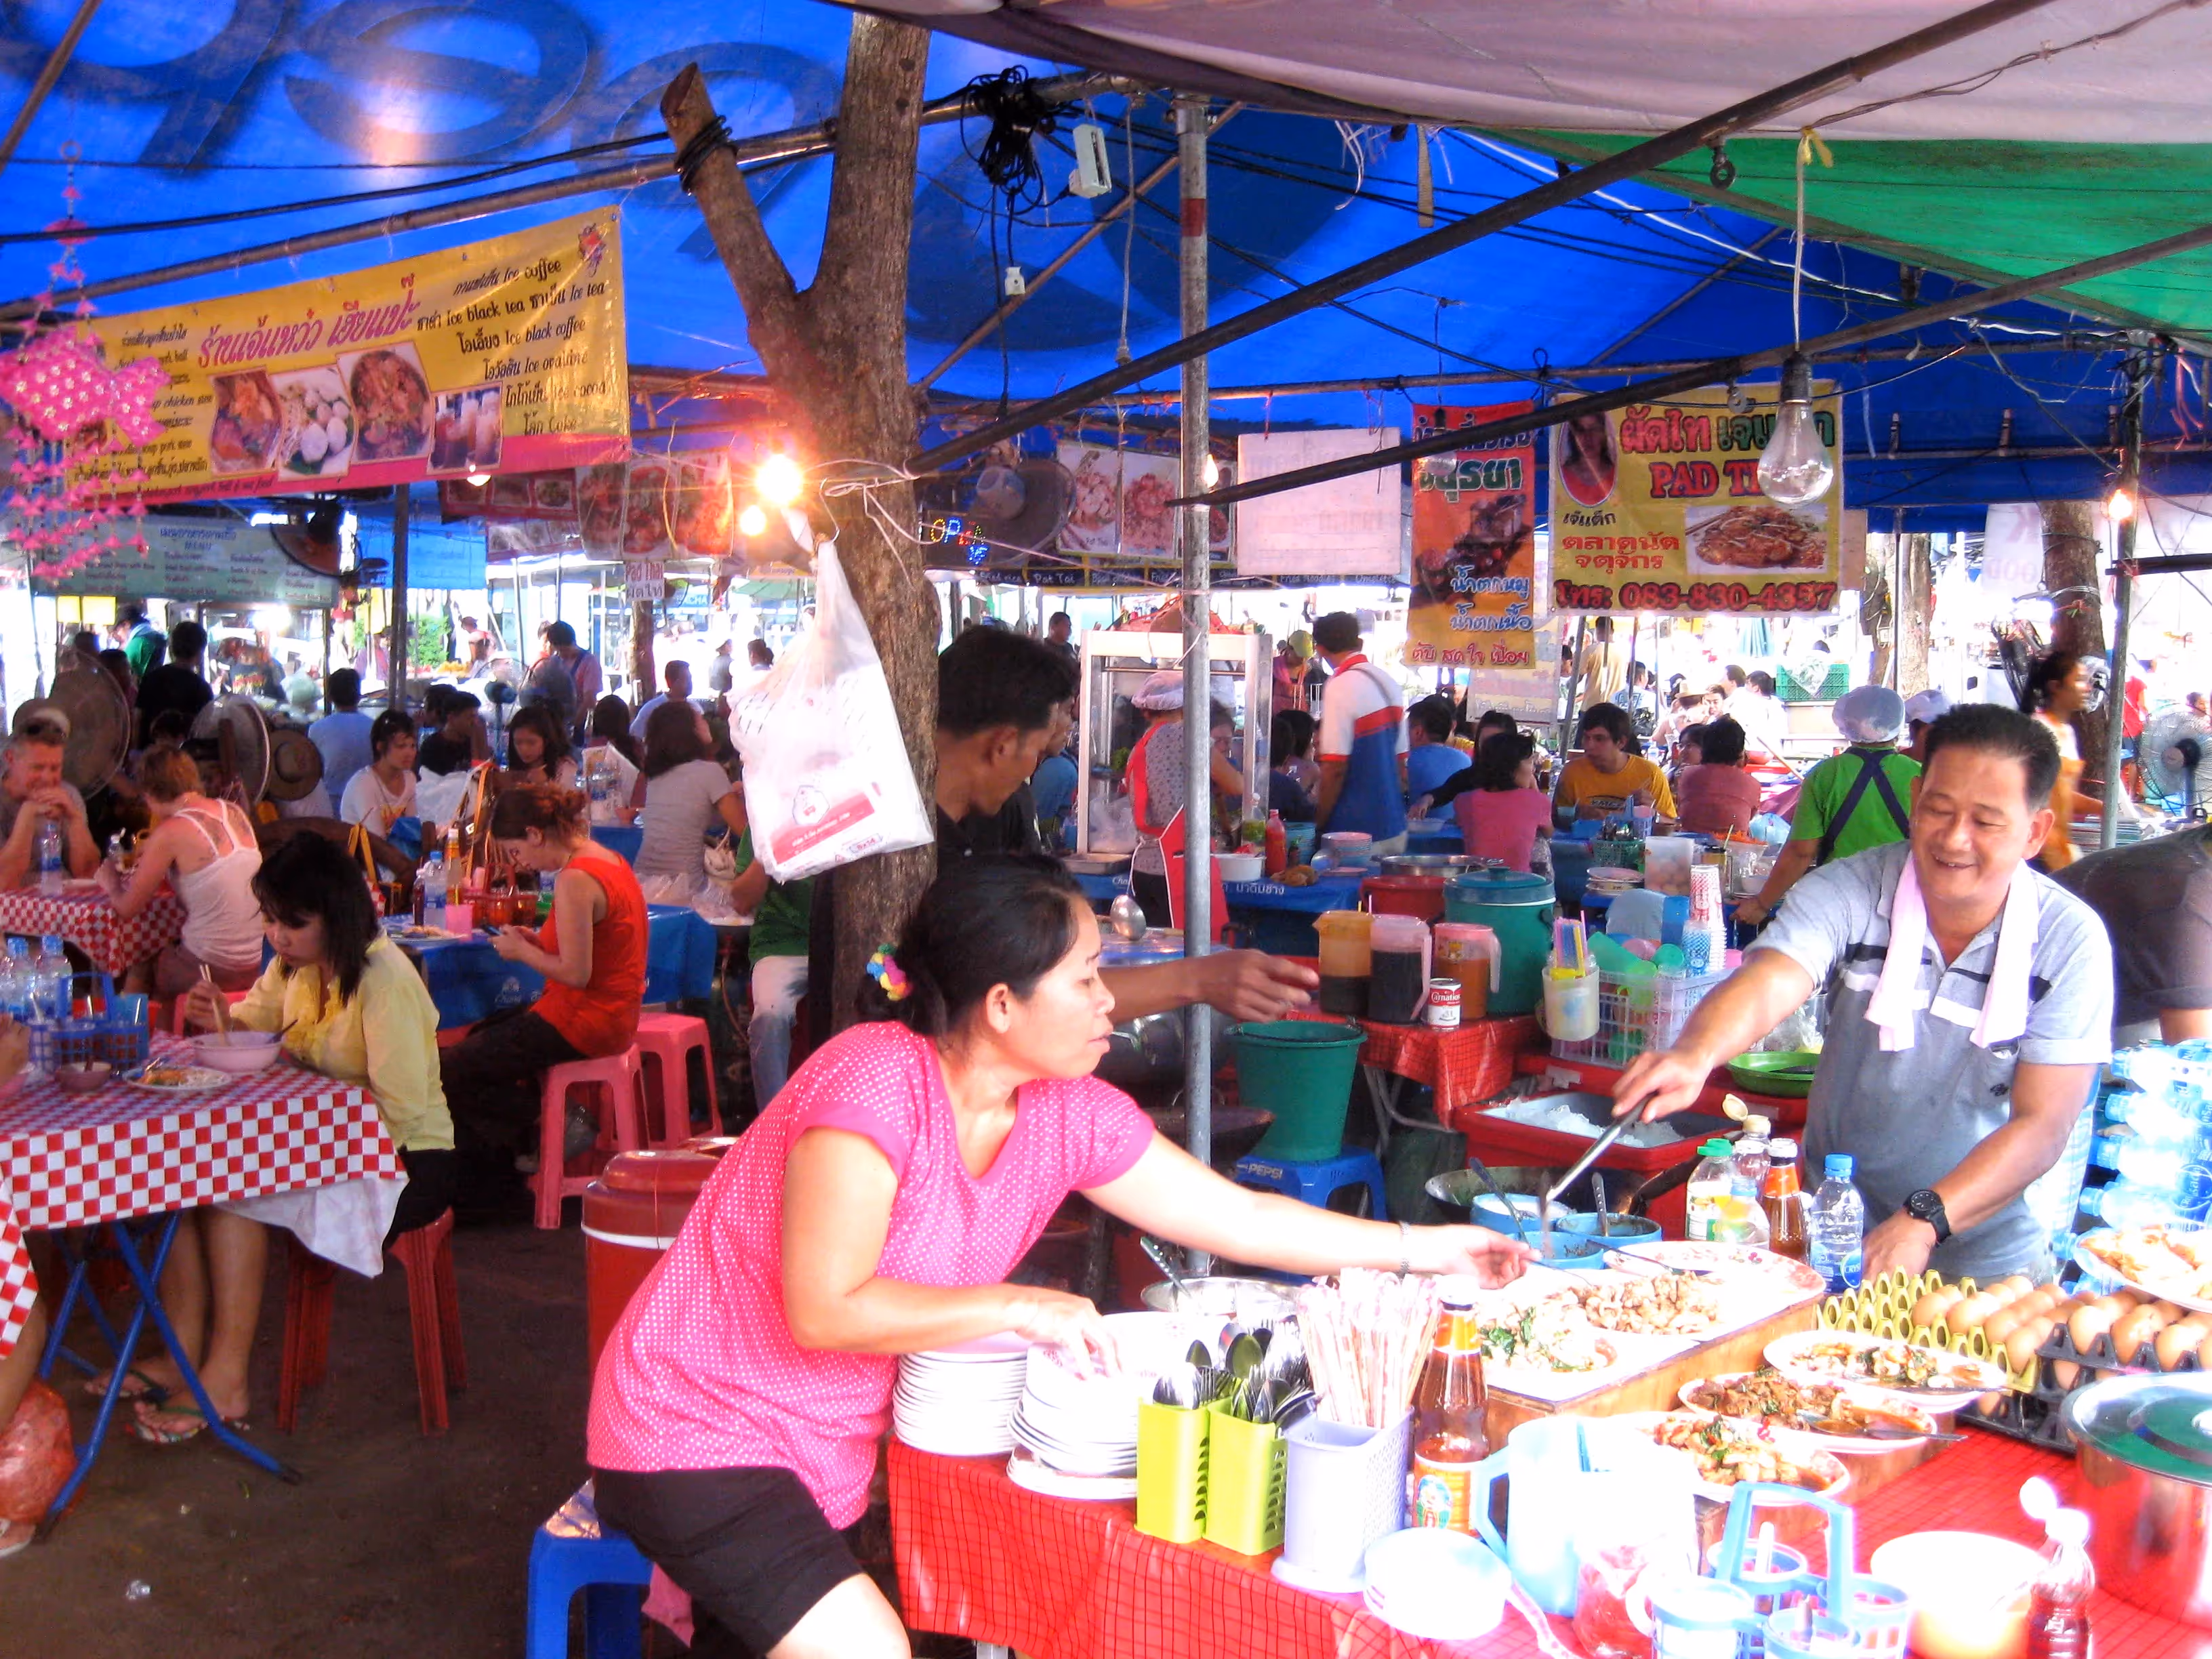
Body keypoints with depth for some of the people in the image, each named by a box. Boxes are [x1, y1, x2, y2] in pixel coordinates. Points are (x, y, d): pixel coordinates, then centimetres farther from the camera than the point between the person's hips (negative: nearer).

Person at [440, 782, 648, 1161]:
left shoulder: (575, 879, -21)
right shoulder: (609, 859, 9)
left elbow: (576, 973, -24)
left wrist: (522, 952, -8)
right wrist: (537, 942, 8)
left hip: (582, 1023, -10)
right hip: (613, 1014, 10)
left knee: (450, 1071, -6)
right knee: (478, 1037, 24)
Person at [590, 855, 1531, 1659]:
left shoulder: (1073, 1118, -5)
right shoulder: (875, 1084, -26)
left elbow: (1241, 1218, 3)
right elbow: (824, 1310, -27)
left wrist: (1429, 1248, 4)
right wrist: (1022, 1309, -22)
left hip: (834, 1450, 7)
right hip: (695, 1432, -7)